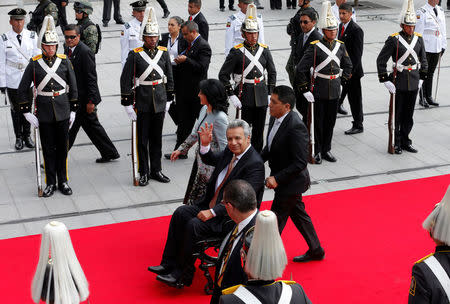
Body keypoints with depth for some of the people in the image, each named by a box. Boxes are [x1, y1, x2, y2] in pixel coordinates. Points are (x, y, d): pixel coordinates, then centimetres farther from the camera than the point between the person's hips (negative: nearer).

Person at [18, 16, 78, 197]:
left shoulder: (64, 61, -1)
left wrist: (73, 111, 5)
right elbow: (22, 90, 0)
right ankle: (50, 183, 17)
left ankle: (63, 182, 21)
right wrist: (27, 113, -5)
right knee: (48, 148, 7)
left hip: (63, 112, 1)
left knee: (62, 147, 9)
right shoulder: (34, 63, -5)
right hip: (44, 112, -1)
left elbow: (73, 87, 6)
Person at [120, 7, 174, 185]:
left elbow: (169, 77, 12)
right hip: (142, 102, -3)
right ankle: (144, 172, 15)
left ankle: (156, 170, 23)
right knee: (142, 139, 4)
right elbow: (125, 80, -7)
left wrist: (169, 99, 11)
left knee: (157, 137, 12)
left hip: (160, 101, 3)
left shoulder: (163, 52, 3)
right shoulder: (135, 55, -9)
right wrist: (127, 104, -9)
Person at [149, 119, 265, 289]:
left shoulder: (255, 164, -21)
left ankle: (183, 276, -9)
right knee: (180, 213, -2)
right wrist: (205, 144, 1)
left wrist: (213, 212, -28)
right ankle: (168, 264, 1)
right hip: (212, 205, 9)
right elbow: (210, 160, 24)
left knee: (194, 225, -23)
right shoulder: (230, 152, 5)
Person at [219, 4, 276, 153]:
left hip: (262, 96, 4)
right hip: (244, 97, -4)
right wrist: (231, 95, -11)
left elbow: (272, 72, 14)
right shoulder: (237, 51, -8)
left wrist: (270, 93, 8)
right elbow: (223, 75, -7)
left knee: (259, 130, 10)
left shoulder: (264, 50, 4)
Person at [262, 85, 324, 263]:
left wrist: (277, 178, -26)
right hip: (281, 179, 9)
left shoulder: (295, 127, -29)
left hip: (291, 182, -9)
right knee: (297, 214, 22)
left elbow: (300, 162, -27)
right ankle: (316, 250, 39)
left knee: (276, 219, 2)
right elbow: (270, 147, 13)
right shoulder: (275, 118, -2)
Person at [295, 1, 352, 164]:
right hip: (319, 90, -5)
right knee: (318, 121, 4)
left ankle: (326, 149, 24)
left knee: (331, 121, 12)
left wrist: (343, 81, 10)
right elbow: (300, 69, -13)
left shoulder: (340, 46, 4)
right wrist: (305, 90, -13)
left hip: (335, 90, 5)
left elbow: (347, 65, 21)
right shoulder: (315, 47, -12)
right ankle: (316, 151, 15)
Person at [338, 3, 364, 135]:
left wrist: (350, 71, -21)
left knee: (355, 98, 2)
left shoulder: (356, 30, -17)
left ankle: (358, 126, 13)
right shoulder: (341, 26, 9)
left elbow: (357, 53, -19)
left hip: (353, 70, -8)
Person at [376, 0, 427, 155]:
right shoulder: (394, 40, -10)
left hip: (413, 83, 4)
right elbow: (381, 60, -8)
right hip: (398, 82, -4)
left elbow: (423, 60, 17)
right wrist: (385, 80, -11)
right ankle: (395, 143, 15)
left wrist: (421, 78, 13)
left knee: (409, 114, 11)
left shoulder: (418, 39, 4)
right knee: (397, 114, 4)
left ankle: (405, 141, 23)